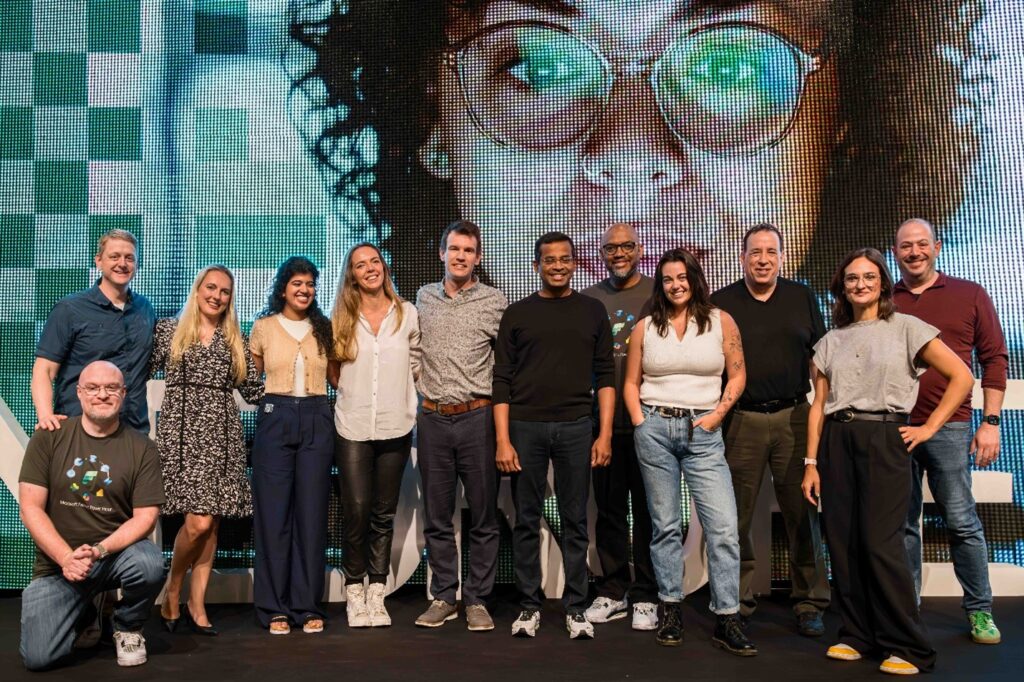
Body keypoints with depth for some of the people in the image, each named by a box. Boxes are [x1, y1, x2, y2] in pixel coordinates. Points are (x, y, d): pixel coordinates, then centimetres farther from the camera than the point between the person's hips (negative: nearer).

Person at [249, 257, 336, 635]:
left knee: (312, 513, 3)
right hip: (275, 418, -1)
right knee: (273, 513, -1)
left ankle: (308, 606, 12)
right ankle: (274, 607, 9)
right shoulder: (263, 327, 6)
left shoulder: (325, 329, 11)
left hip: (317, 421, 2)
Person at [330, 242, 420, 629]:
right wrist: (353, 391, 7)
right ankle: (354, 592, 12)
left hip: (395, 426, 1)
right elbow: (333, 367, 13)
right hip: (353, 427, 0)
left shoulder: (407, 313, 4)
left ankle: (376, 593, 17)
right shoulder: (342, 318, 4)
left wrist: (403, 396, 7)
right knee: (356, 511, -4)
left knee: (384, 513, 7)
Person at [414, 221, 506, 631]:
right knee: (436, 516, 9)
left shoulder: (495, 303, 0)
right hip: (432, 419, 3)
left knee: (483, 516, 4)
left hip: (478, 417, -2)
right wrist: (424, 391, 14)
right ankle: (443, 598, 22)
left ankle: (477, 600, 16)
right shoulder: (423, 298, 10)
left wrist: (497, 400, 2)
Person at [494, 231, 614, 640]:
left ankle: (575, 608, 15)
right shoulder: (517, 314, 7)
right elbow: (502, 380, 4)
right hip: (525, 427, 0)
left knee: (575, 521, 5)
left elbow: (605, 376, 8)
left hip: (575, 428, 0)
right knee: (526, 522, 5)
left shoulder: (592, 311, 10)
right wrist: (502, 440, -4)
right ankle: (529, 606, 16)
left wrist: (605, 433, -1)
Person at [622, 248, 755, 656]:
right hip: (655, 428, 1)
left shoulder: (720, 321, 4)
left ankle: (726, 620, 1)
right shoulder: (645, 327, 8)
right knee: (664, 525, 8)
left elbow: (737, 375, 4)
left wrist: (717, 415, -6)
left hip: (703, 432, -1)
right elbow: (631, 383, 10)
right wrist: (640, 423, -2)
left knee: (723, 526, -8)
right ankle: (671, 609, 18)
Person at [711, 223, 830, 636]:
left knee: (801, 513, 3)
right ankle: (738, 601, 16)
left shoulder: (802, 299, 10)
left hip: (793, 417, 1)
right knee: (736, 517, 3)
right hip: (740, 420, -1)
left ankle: (809, 603, 14)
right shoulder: (721, 303, 5)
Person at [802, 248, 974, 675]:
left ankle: (907, 647, 5)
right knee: (842, 541, 3)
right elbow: (819, 406, 10)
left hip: (884, 439, -4)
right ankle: (857, 635, 16)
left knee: (880, 543, -8)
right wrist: (811, 463, 5)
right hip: (836, 441, 4)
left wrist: (929, 427, -3)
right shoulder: (830, 342, 13)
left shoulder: (905, 328, 3)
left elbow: (961, 376, 2)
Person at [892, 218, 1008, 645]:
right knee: (901, 524, 8)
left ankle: (980, 609, 19)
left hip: (948, 427, -1)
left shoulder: (969, 295, 6)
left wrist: (990, 422, -1)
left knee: (961, 522, 2)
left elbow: (994, 358, 5)